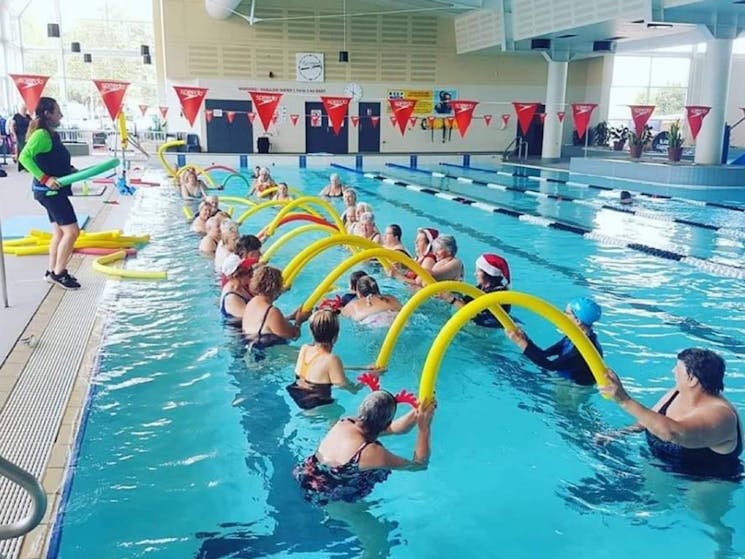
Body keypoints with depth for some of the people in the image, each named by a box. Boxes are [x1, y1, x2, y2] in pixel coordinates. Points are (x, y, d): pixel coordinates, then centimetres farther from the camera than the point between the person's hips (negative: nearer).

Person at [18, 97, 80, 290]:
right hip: (49, 191, -10)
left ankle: (52, 272, 21)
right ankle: (58, 273, -2)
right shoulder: (41, 134, -17)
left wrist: (70, 170, 9)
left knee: (59, 232, 14)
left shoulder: (52, 135, 12)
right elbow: (24, 156, -26)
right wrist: (44, 178, -29)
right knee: (72, 230, -9)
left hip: (54, 191, 10)